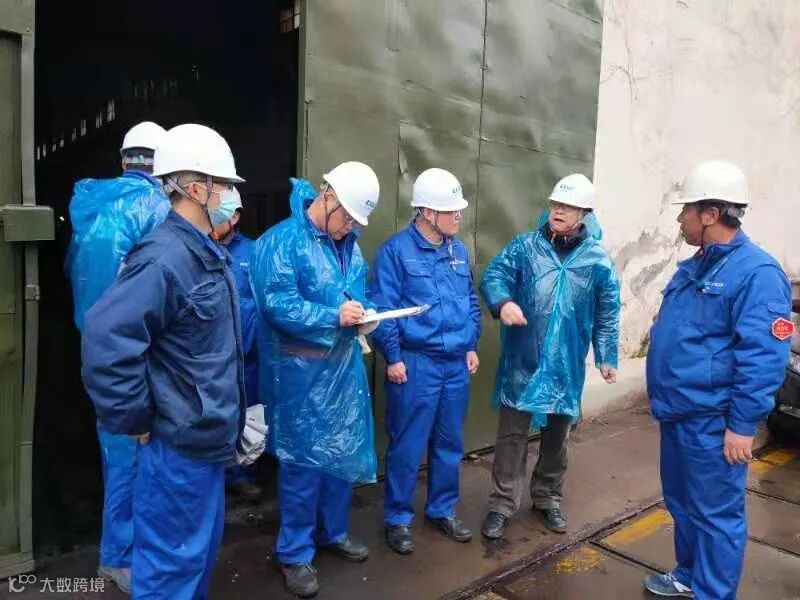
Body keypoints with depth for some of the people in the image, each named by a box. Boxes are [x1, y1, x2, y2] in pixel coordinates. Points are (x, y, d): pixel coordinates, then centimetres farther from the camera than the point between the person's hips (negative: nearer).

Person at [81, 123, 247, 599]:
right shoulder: (164, 259, -23)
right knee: (174, 558, 9)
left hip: (207, 433, 9)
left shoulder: (207, 254, 8)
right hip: (181, 440, -9)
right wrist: (137, 420, -19)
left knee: (203, 544, 24)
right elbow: (107, 341, -30)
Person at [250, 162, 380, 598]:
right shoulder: (282, 241, -14)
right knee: (304, 460, 3)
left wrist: (361, 313, -4)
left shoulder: (349, 244, 10)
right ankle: (294, 553, 23)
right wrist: (334, 317, -27)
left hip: (345, 365, 8)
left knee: (345, 451, 17)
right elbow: (277, 304, -22)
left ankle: (333, 532, 39)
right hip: (302, 371, -7)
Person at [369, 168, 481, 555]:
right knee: (407, 447, 4)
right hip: (415, 364, -6)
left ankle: (442, 510, 35)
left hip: (456, 364, 6)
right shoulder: (397, 250, -10)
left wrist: (471, 346, 13)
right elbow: (382, 307, -11)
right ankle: (397, 519, 22)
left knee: (450, 444, 16)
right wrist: (393, 357, -12)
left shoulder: (459, 250, 9)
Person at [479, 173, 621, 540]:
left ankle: (547, 498, 36)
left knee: (557, 435, 17)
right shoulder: (525, 246, -2)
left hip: (566, 367, 2)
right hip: (522, 362, -1)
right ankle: (503, 503, 20)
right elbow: (493, 275, -7)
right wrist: (503, 302, -27)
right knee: (511, 433, 5)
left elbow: (607, 315, 5)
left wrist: (607, 357, 4)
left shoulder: (598, 261, 0)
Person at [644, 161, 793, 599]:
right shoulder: (693, 267, 11)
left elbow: (763, 357, -21)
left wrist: (742, 425, -20)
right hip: (678, 413, 9)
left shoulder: (756, 273, -18)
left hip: (712, 422, -9)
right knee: (681, 503, 22)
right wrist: (664, 397, 20)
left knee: (715, 514, 6)